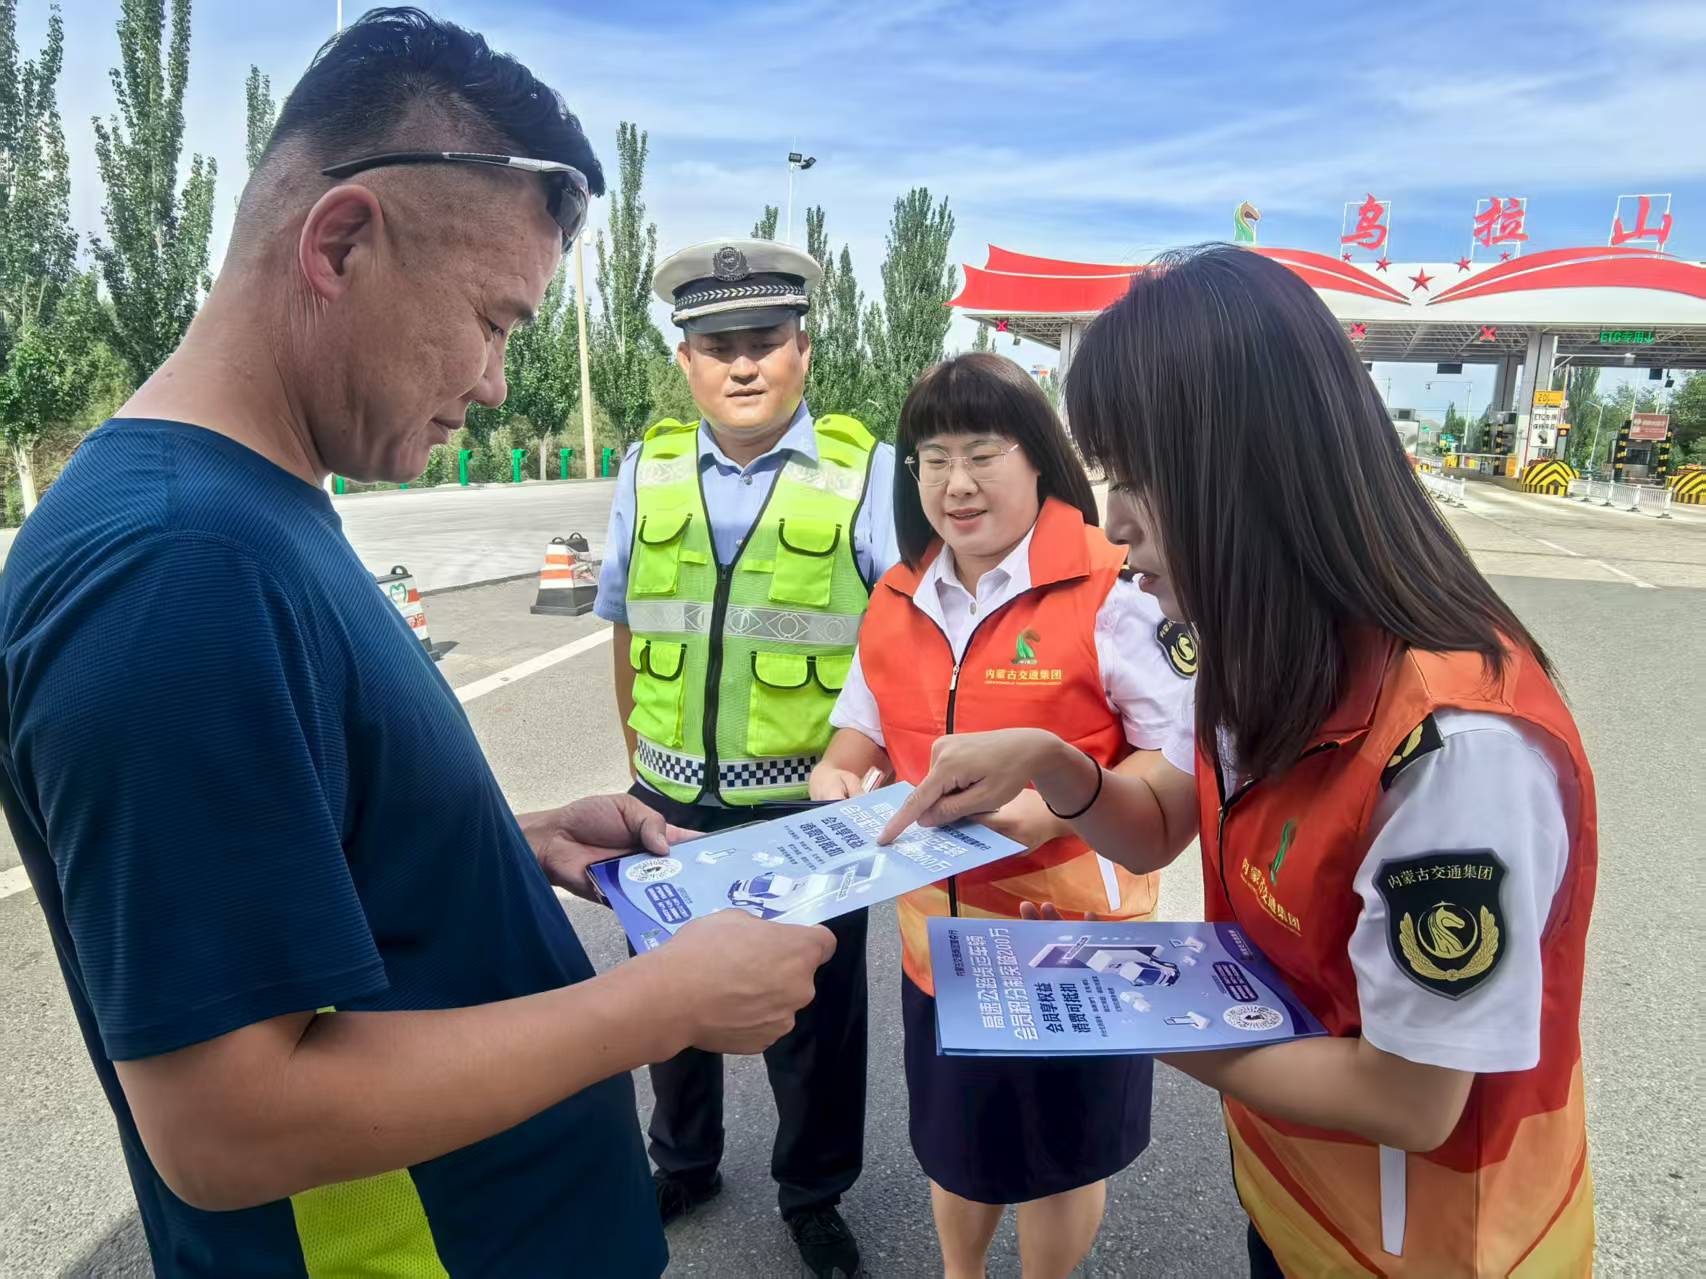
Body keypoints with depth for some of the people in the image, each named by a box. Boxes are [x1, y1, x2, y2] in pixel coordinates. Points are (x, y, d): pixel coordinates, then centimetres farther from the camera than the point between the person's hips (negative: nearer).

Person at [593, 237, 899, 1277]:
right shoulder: (648, 470, 1)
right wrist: (642, 758, 11)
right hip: (669, 807, 4)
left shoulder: (866, 473, -11)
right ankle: (684, 1163, 50)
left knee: (814, 1017, 16)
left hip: (809, 812, -3)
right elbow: (628, 632, 10)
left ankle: (814, 1195, 42)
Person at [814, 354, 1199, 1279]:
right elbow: (867, 720, 13)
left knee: (1060, 1149, 20)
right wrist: (839, 771, -9)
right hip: (939, 926, 5)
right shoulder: (898, 598, 1)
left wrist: (1059, 807, -31)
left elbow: (1184, 756, -17)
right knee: (952, 1134, 26)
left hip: (1073, 930, -5)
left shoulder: (1110, 591, -18)